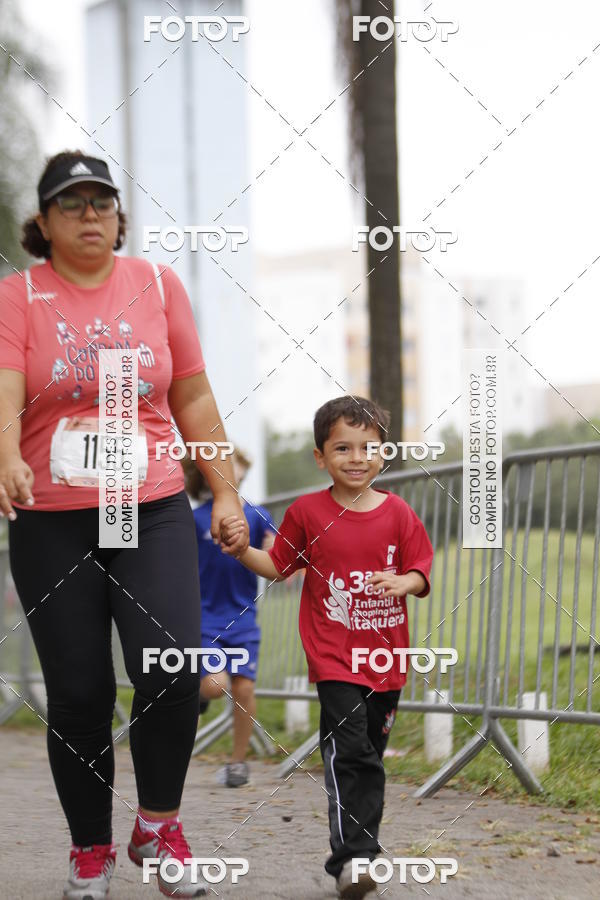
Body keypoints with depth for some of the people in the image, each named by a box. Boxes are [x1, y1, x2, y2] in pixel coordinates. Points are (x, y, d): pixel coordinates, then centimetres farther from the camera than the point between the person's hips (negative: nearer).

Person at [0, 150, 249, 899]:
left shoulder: (157, 285, 9)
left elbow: (193, 397, 13)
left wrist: (226, 492, 10)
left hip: (154, 513, 1)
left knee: (172, 668, -15)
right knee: (78, 694, 3)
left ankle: (158, 825, 7)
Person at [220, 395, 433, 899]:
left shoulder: (398, 513, 2)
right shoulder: (307, 512, -1)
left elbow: (420, 574, 3)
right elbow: (279, 566, 9)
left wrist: (402, 583, -18)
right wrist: (242, 551, -8)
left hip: (386, 658, 3)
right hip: (334, 657, -3)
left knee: (371, 756, 13)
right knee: (349, 753, -17)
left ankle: (360, 850, 25)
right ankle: (351, 859, -19)